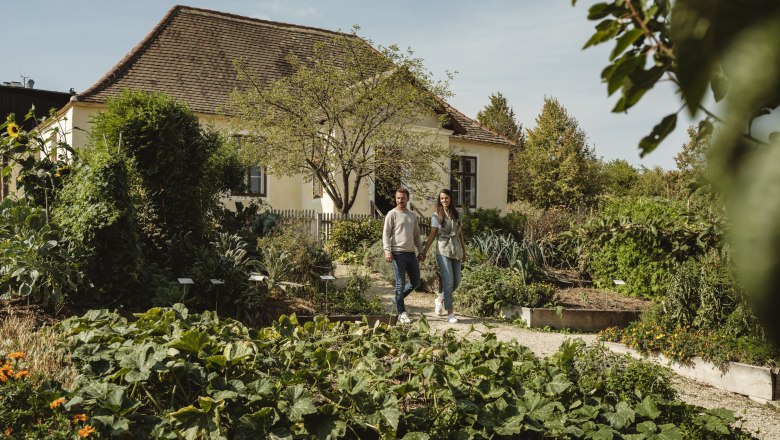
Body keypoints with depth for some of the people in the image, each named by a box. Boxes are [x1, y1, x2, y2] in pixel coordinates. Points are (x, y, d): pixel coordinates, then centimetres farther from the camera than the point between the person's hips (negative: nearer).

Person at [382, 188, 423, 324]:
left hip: (411, 253, 6)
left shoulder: (412, 215, 15)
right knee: (400, 284, -2)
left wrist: (421, 251, 15)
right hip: (398, 253, -6)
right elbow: (386, 234, -7)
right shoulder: (392, 214, -2)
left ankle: (398, 298, 32)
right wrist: (387, 251, -17)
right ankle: (401, 313, 6)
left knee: (415, 283, 11)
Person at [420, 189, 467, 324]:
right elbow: (432, 235, 1)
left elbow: (460, 234, 17)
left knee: (457, 281, 7)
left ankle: (439, 299, 30)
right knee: (448, 281, -8)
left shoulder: (457, 214, 10)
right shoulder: (436, 216, 0)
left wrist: (464, 251, 18)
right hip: (443, 250, -5)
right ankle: (450, 313, -1)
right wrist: (424, 252, -3)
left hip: (456, 249, 5)